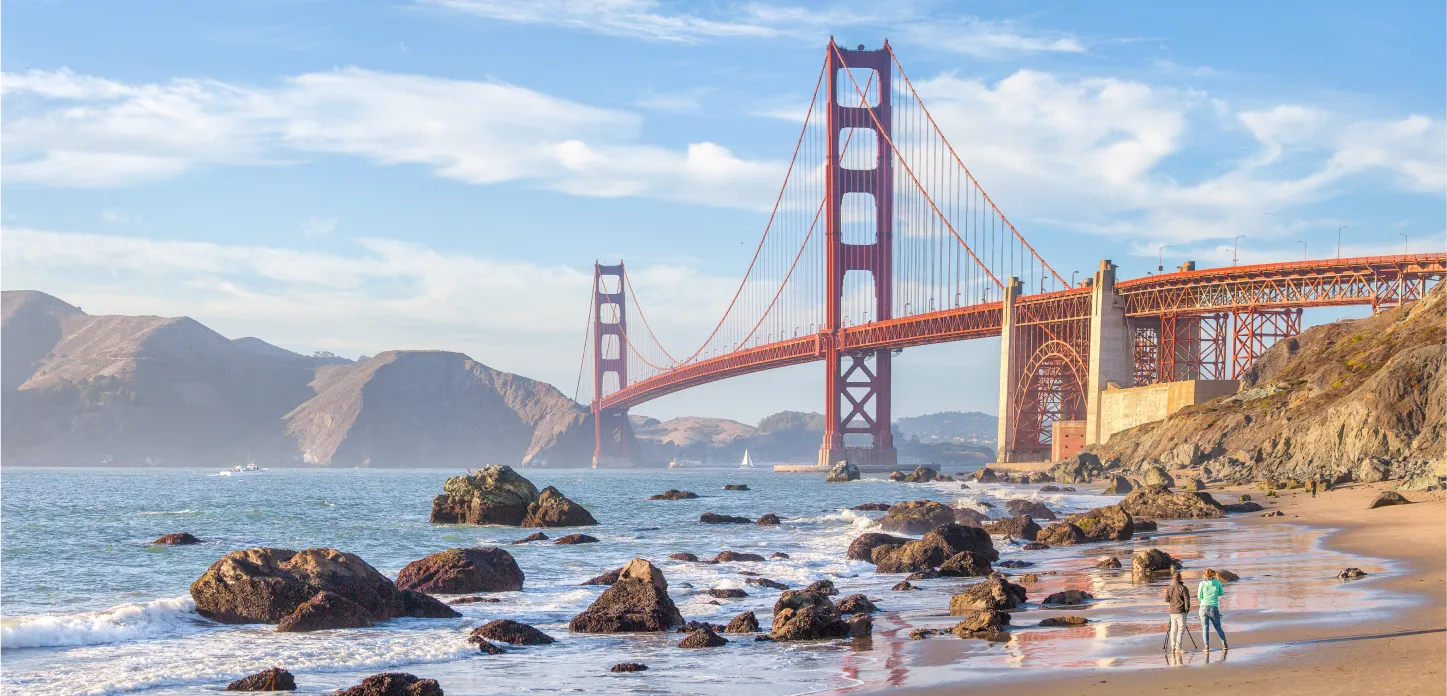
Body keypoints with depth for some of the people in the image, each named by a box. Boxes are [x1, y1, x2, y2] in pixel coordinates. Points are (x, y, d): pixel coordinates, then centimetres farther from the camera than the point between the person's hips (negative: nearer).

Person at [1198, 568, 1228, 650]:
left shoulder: (1202, 584, -3)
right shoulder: (1217, 582, 1)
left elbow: (1199, 597, 3)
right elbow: (1221, 593, 15)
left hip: (1204, 607, -1)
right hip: (1214, 608, 1)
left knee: (1205, 628, 3)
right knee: (1218, 627, 16)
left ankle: (1207, 646, -8)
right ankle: (1225, 645, 19)